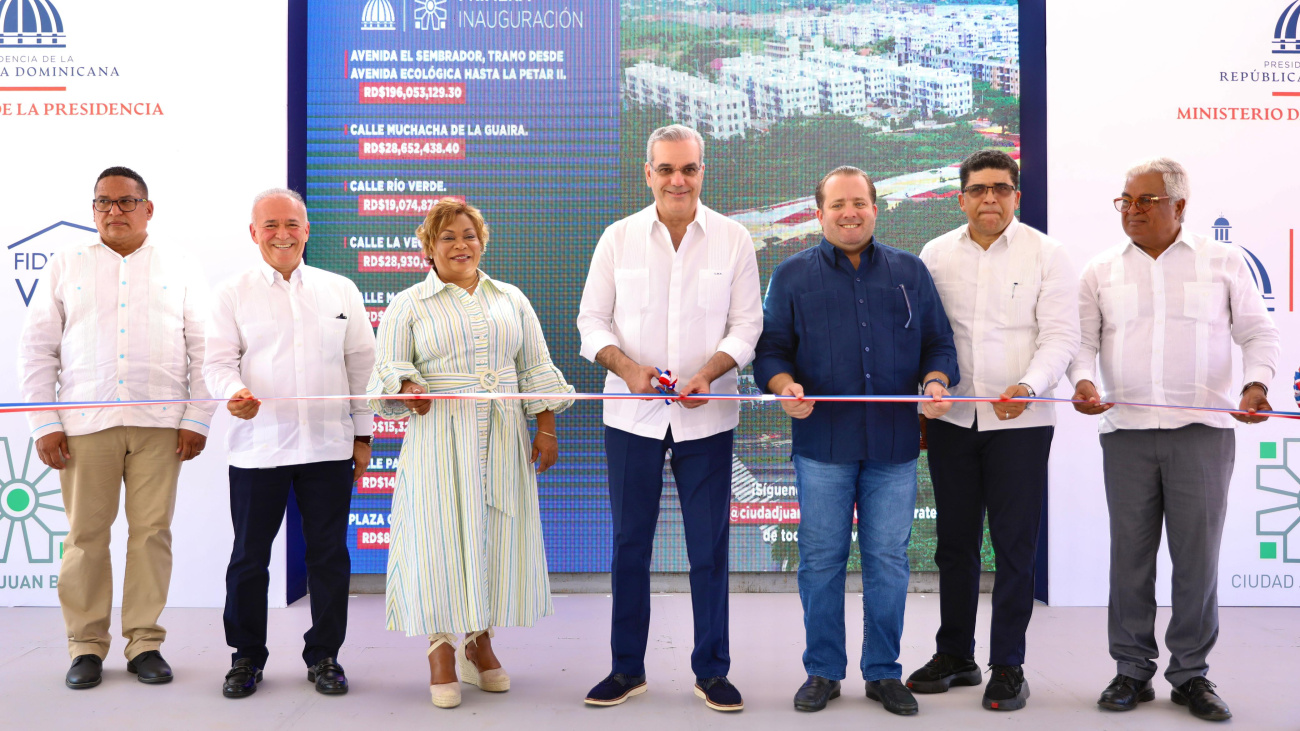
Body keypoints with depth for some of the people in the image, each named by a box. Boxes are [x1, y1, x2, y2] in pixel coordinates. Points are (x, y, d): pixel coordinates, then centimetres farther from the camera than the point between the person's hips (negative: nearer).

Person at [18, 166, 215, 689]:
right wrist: (44, 425, 0)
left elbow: (203, 350, 8)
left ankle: (145, 642, 10)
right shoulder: (66, 267, 12)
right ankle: (86, 646, 11)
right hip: (85, 423, 0)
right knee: (85, 534, 1)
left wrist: (197, 420, 0)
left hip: (160, 424, 0)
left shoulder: (178, 270, 11)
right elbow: (36, 350, 9)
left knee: (152, 532, 0)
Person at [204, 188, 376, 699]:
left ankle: (324, 656, 20)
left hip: (328, 446, 1)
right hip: (257, 446, -1)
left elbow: (361, 364, 11)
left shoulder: (341, 290, 10)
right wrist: (233, 393, -22)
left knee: (329, 555, 6)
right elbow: (219, 361, 1)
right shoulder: (233, 294, 6)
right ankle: (246, 657, 22)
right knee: (249, 556, 6)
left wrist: (363, 433, 8)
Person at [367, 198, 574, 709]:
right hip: (439, 440, -3)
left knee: (496, 534, 5)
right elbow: (388, 368, 0)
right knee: (440, 537, -5)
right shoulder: (408, 305, 7)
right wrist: (408, 388, -22)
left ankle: (479, 640, 20)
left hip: (502, 439, 3)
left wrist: (546, 429, 5)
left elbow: (536, 370, 13)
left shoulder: (511, 299, 15)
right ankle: (441, 650, 8)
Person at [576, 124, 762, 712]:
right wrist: (628, 366, -15)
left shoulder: (733, 239, 2)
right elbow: (592, 320, 4)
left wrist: (711, 372, -16)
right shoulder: (618, 238, 3)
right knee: (629, 543, 9)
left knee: (709, 547, 5)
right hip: (632, 415, 1)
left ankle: (712, 669, 20)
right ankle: (627, 668, 23)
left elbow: (747, 323, 2)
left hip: (706, 417, 0)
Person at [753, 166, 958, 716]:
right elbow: (770, 349, 5)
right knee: (821, 559, 4)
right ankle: (823, 671, 18)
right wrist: (785, 387, -15)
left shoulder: (911, 272, 13)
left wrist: (936, 384, -9)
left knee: (888, 560, 6)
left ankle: (883, 672, 20)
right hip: (822, 443, -1)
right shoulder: (792, 276, 9)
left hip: (895, 444, 1)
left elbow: (939, 344, 12)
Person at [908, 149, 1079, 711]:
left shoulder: (1046, 254, 0)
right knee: (954, 541, 11)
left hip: (1019, 421, -3)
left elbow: (1061, 336, -6)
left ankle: (1007, 665, 13)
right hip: (952, 418, 3)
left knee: (1014, 544, 1)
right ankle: (954, 655, 24)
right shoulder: (935, 255, 8)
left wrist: (1028, 385, -24)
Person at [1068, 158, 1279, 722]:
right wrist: (1083, 381, -12)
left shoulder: (1224, 263, 8)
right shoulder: (1102, 271, 12)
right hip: (1126, 431, 1)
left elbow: (1259, 333, 6)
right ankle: (1132, 671, 15)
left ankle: (1191, 675, 14)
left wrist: (1256, 385, -11)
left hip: (1203, 430, -1)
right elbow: (1082, 338, 8)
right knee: (1129, 554, 4)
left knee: (1197, 555, 1)